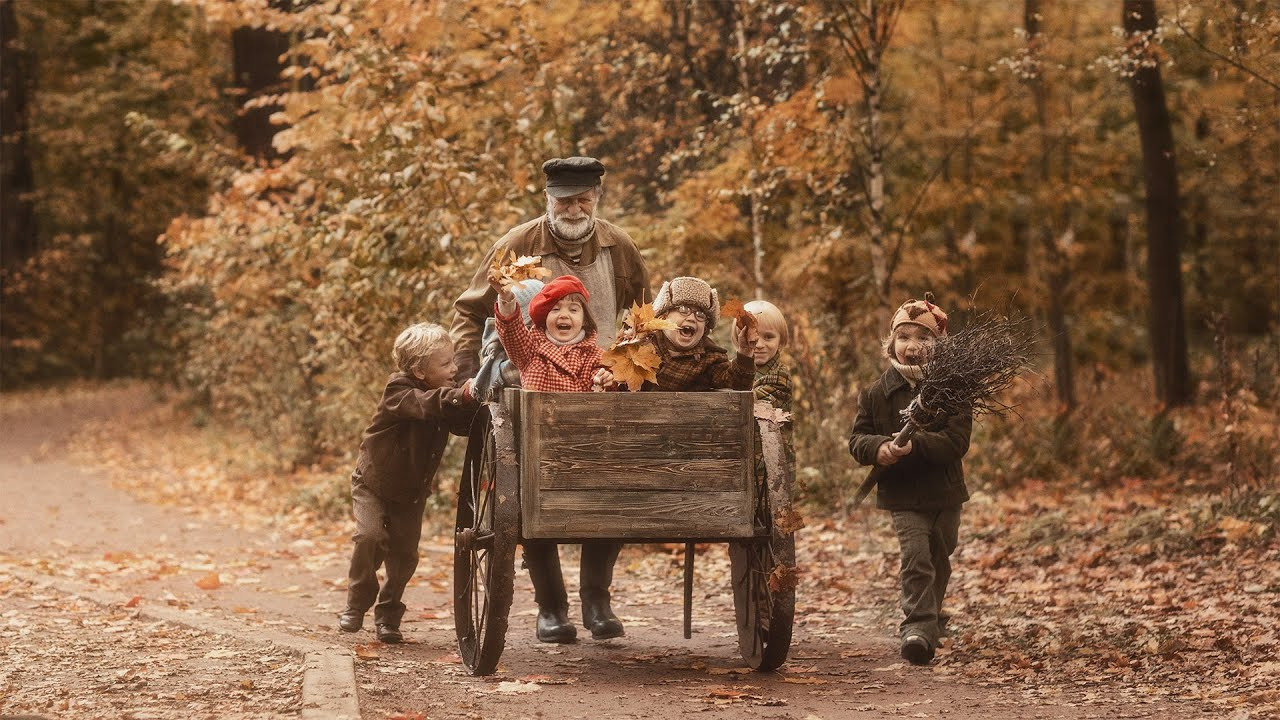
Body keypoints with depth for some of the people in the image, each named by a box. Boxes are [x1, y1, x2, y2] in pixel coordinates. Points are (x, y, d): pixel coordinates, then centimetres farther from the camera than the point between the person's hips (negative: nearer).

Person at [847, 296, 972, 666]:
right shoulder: (876, 393, -1)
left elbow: (957, 440, -16)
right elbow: (857, 438, 2)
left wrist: (915, 444, -30)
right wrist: (878, 448, -21)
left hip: (944, 491, 1)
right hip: (902, 496, -1)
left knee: (939, 561, 17)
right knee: (916, 557, -18)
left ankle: (928, 619, 40)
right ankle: (918, 626, -20)